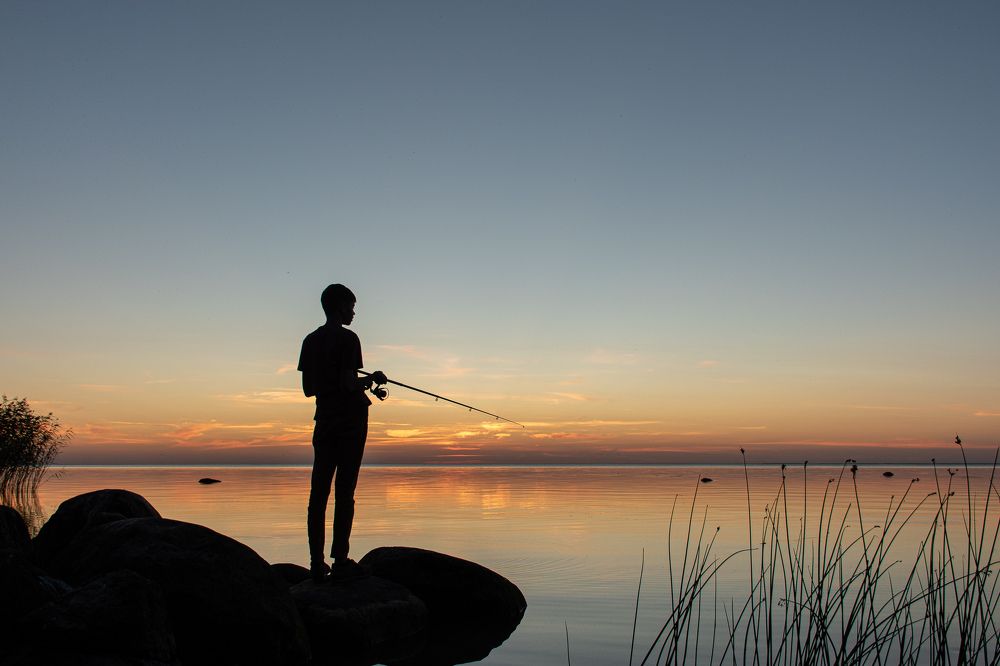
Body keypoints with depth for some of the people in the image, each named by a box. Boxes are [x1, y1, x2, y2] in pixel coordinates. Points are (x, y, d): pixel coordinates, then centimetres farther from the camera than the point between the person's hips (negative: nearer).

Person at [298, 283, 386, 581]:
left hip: (324, 422, 6)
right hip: (350, 422, -6)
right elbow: (348, 383, -17)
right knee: (344, 492, -3)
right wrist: (372, 379, 0)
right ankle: (340, 559, -3)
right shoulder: (347, 339, -10)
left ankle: (317, 561, 4)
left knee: (319, 491, 4)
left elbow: (308, 388, 13)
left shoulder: (310, 341, 11)